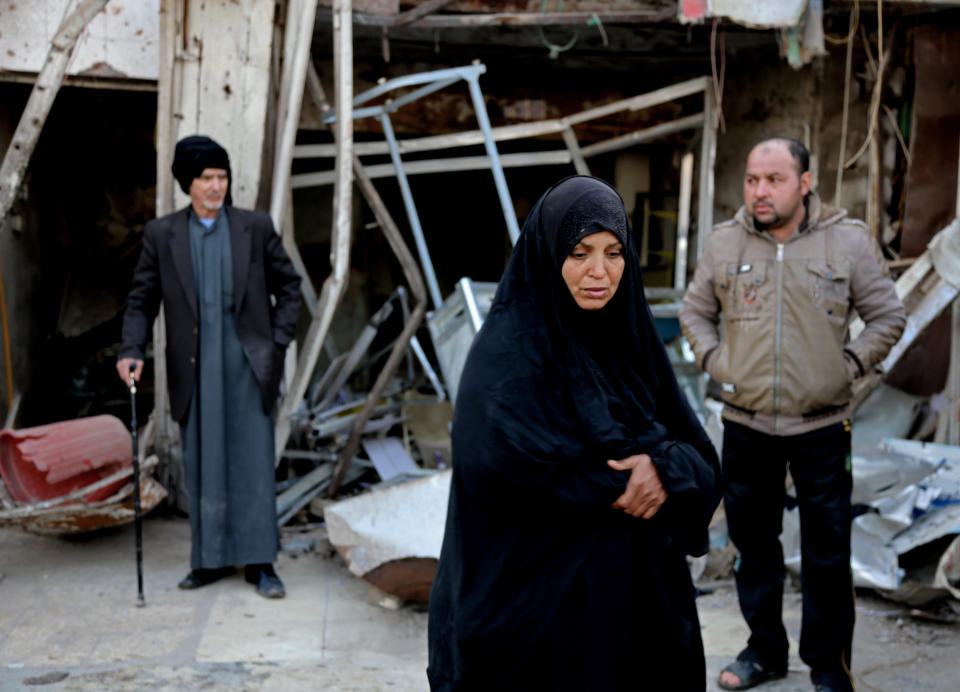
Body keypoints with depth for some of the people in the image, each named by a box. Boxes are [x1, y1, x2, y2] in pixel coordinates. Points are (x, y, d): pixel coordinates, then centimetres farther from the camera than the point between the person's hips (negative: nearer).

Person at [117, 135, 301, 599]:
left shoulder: (256, 228, 4)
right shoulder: (162, 234, 6)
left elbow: (288, 286, 10)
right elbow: (142, 298, 7)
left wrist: (279, 342, 1)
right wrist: (132, 350, -7)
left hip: (247, 364, -1)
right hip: (194, 369, 1)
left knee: (253, 464, -1)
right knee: (202, 467, 7)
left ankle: (259, 562, 6)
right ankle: (211, 559, 18)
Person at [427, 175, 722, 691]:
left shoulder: (630, 338, 6)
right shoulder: (507, 353, -13)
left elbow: (701, 460, 3)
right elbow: (517, 473, -23)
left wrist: (666, 468, -19)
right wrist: (622, 484, -12)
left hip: (638, 596, 6)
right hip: (538, 604, -6)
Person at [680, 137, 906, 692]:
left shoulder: (849, 241, -4)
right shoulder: (724, 244, 2)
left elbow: (888, 316, 4)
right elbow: (695, 312, 15)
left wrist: (849, 366, -4)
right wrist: (716, 361, 2)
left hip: (822, 427, -2)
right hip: (746, 425, 2)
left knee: (828, 555, 5)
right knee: (754, 544, 14)